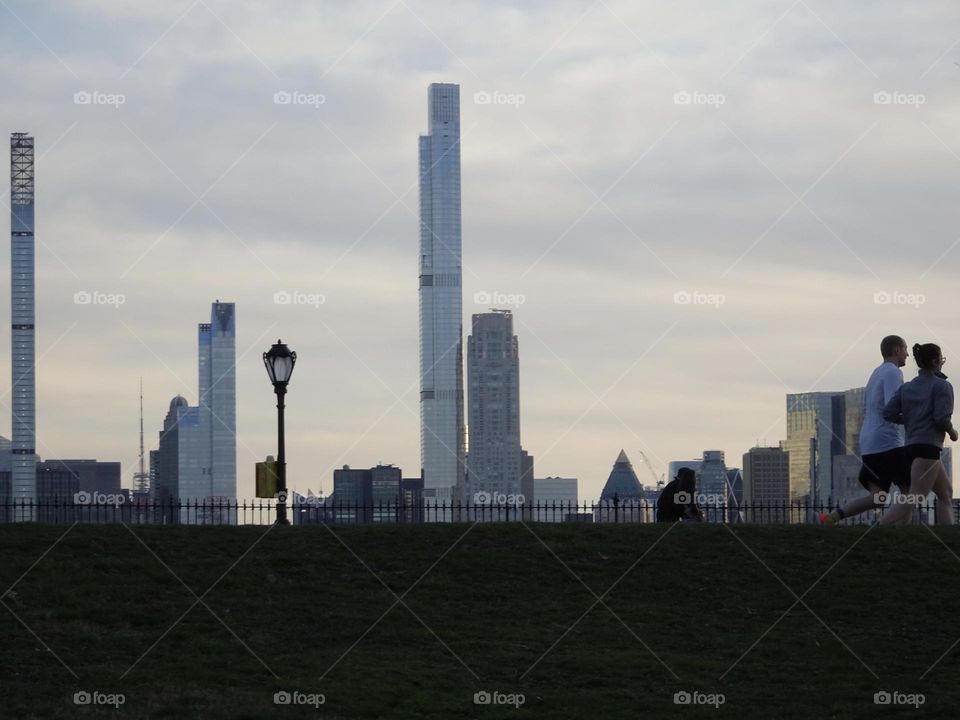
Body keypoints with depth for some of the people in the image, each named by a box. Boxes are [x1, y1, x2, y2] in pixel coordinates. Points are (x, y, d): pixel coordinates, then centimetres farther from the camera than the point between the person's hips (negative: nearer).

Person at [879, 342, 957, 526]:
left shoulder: (907, 387, 13)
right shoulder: (942, 386, -5)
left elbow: (889, 413, 2)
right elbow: (942, 417, -16)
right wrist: (952, 433, 4)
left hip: (912, 446, 9)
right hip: (928, 447, -9)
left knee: (945, 493, 17)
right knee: (914, 498, -12)